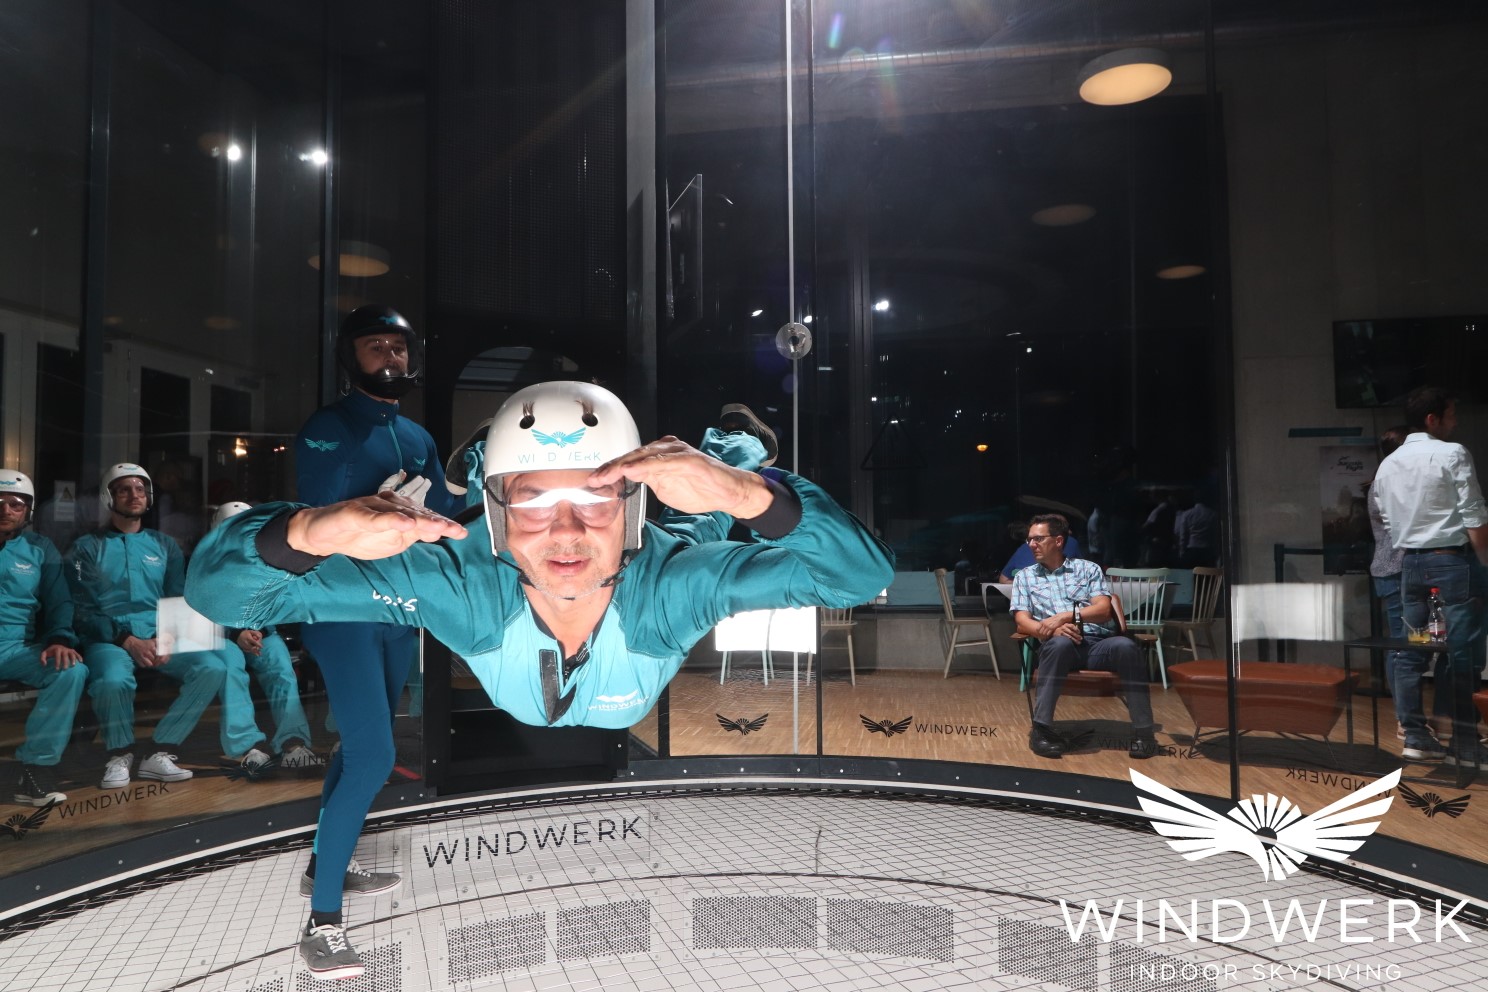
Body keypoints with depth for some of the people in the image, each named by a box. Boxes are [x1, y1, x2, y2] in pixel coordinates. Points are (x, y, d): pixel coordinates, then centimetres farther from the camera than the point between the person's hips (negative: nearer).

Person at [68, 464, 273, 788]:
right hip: (109, 639, -3)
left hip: (160, 639, 3)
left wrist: (165, 639, -10)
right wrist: (129, 641, -16)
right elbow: (84, 611, -1)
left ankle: (161, 753, -17)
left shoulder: (164, 546, 18)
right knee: (113, 679, -38)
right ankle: (120, 755, -8)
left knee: (213, 668, -26)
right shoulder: (86, 548, 9)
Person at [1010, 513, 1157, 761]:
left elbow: (1104, 610, 3)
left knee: (1125, 645, -33)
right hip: (1058, 647, -1)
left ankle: (1143, 731, -27)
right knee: (1060, 642, -38)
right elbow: (1022, 622, 5)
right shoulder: (1024, 576, 18)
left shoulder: (1088, 568, 17)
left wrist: (1065, 616, -13)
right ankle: (1041, 729, -36)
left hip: (1098, 643, 1)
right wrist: (1052, 628, -16)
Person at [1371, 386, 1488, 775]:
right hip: (1450, 560, -6)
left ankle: (1415, 736, 14)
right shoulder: (1453, 454, -7)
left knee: (1409, 651, 8)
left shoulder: (1387, 465, 11)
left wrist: (1407, 558, 20)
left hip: (1409, 563, 6)